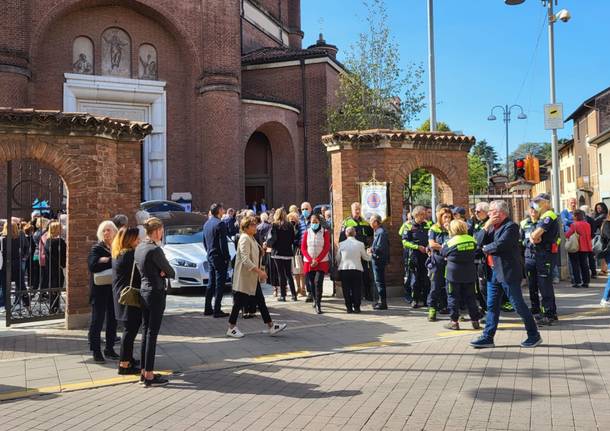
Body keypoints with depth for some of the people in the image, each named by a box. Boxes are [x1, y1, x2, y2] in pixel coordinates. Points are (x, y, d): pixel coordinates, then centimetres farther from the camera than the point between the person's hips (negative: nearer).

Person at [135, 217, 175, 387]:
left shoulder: (139, 248, 8)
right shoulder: (155, 250, -18)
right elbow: (170, 272, -12)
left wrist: (160, 271, -2)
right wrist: (164, 272, 8)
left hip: (144, 292, 9)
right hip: (156, 293, -9)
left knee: (145, 332, 14)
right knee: (152, 334, -4)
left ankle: (144, 371, 22)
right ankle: (149, 376, 1)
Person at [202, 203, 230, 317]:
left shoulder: (206, 224, 11)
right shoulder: (220, 224, -16)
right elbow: (223, 243, -18)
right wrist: (227, 257, -12)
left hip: (210, 257, 9)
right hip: (219, 257, -8)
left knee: (211, 283, 15)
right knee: (219, 283, -4)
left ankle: (208, 309, 19)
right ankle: (217, 310, -3)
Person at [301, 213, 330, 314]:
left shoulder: (325, 232, 1)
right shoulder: (307, 233, 7)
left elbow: (327, 248, -4)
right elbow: (303, 248, 4)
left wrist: (317, 260, -11)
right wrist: (311, 260, -9)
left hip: (322, 262, -3)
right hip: (308, 262, 3)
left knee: (318, 282, -16)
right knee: (311, 283, 7)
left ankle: (318, 305, -12)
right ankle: (315, 300, 31)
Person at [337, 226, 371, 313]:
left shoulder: (341, 244, 1)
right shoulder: (360, 244, -1)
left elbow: (337, 258, 8)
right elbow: (366, 257, 11)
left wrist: (338, 266, 27)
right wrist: (370, 254, 33)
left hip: (343, 269, 1)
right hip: (356, 269, -1)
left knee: (346, 290, 7)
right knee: (356, 289, 8)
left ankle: (349, 307, 7)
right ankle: (356, 307, 8)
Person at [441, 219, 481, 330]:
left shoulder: (451, 242, -13)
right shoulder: (472, 240, -3)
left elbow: (443, 252, 2)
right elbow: (475, 252, 12)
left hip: (454, 274, -4)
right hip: (469, 274, 4)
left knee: (453, 297, 5)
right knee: (470, 297, 11)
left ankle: (454, 321, 4)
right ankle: (475, 321, 13)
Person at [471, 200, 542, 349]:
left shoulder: (511, 226, -13)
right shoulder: (493, 226, 13)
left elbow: (499, 245, -25)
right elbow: (481, 242, 5)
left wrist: (485, 249, -8)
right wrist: (486, 226, -5)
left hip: (508, 272, -8)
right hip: (494, 271, 8)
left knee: (518, 304, 0)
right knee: (492, 306, 10)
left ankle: (534, 335, 14)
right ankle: (487, 337, 16)